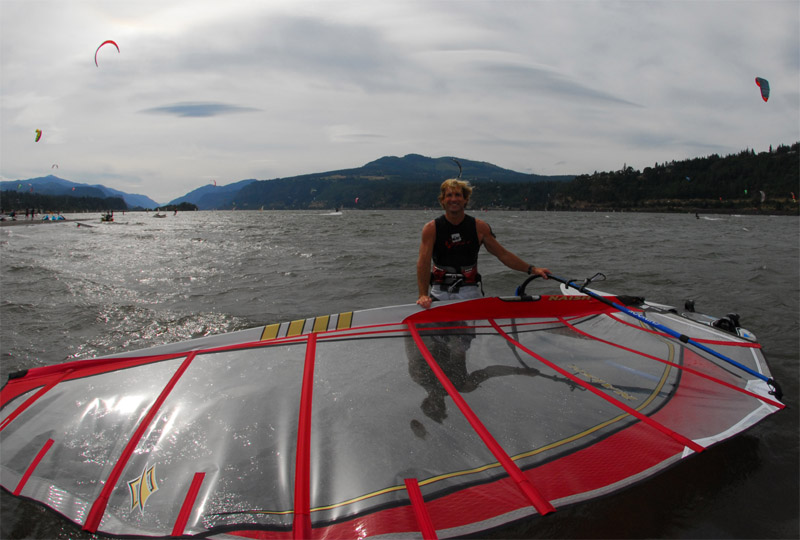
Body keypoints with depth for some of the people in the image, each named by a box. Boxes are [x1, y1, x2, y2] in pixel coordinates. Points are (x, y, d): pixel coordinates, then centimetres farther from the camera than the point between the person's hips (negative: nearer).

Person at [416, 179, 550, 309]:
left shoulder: (479, 227, 2)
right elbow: (423, 262, -13)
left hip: (469, 291, 1)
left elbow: (503, 254, 7)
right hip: (440, 292, -1)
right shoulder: (431, 228, -4)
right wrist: (423, 295, -24)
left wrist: (532, 269, 2)